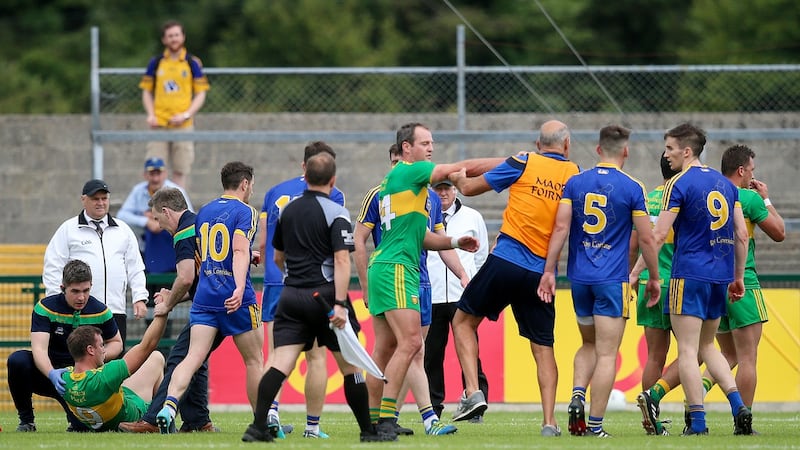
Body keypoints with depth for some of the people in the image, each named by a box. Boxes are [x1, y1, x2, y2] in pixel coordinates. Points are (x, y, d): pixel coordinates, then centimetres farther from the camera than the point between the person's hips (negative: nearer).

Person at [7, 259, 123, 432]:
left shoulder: (100, 311, -7)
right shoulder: (45, 308, -15)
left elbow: (116, 343, 9)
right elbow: (39, 348, -25)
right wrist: (52, 374, -46)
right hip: (47, 371, -1)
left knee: (82, 425, -25)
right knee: (17, 359, -32)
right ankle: (26, 420, -11)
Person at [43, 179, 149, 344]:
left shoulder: (123, 230, 18)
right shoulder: (69, 229, 7)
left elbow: (135, 268, 18)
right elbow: (52, 269, 4)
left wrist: (139, 299, 6)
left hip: (116, 310, 3)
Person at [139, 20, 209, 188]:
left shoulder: (192, 63, 5)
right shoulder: (155, 63, 9)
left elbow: (200, 94, 5)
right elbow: (147, 92, 13)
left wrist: (186, 114, -10)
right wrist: (150, 115, -4)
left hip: (183, 124, -1)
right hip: (159, 124, 1)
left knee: (181, 171, 0)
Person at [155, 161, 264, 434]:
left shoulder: (203, 213, 16)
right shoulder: (244, 212, -5)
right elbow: (240, 251, -20)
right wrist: (240, 288, -31)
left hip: (204, 298, 5)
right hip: (236, 300, -5)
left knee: (193, 358, -7)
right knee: (254, 360, 11)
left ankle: (169, 406, -29)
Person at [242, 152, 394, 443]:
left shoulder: (287, 211, 11)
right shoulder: (336, 214, -8)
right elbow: (342, 260, -18)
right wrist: (340, 304, -22)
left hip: (291, 297, 5)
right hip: (324, 295, -5)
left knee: (280, 364, -4)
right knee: (350, 365, 7)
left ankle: (258, 426, -18)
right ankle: (368, 431, 13)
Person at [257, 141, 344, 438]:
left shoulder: (275, 192, 13)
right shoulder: (332, 194, 2)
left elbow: (262, 242, 11)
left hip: (276, 281, 2)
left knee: (277, 354, 0)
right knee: (316, 356, 6)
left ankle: (270, 409, -23)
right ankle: (313, 426, 6)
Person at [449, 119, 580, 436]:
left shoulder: (524, 164, 0)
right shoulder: (575, 175, 6)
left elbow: (470, 187, 8)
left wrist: (457, 178, 29)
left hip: (505, 261, -2)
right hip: (541, 273, 2)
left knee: (464, 321, 12)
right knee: (543, 347, 9)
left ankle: (473, 393, -3)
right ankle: (549, 421, 1)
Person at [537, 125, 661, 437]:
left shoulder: (575, 183, 4)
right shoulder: (632, 188, -5)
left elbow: (560, 228, -1)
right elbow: (646, 239, -3)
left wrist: (549, 271, 3)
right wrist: (654, 278, 9)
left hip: (579, 279, 4)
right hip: (612, 280, -4)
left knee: (589, 345, 21)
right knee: (607, 354, -1)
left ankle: (577, 396, -3)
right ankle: (595, 425, -4)